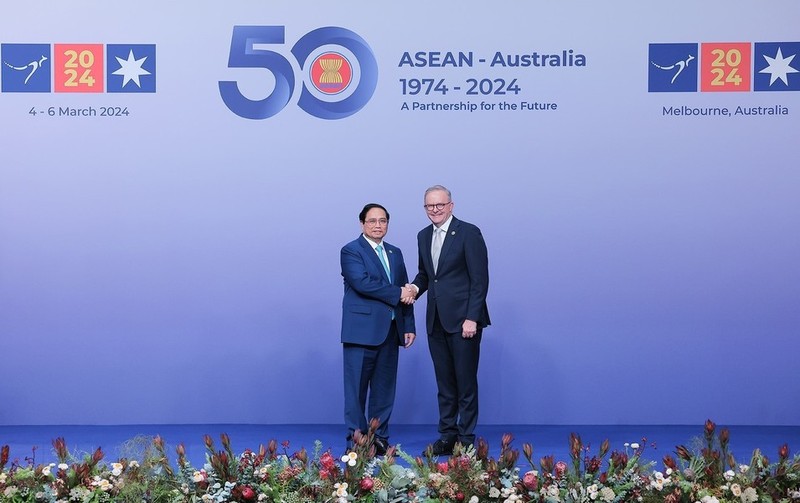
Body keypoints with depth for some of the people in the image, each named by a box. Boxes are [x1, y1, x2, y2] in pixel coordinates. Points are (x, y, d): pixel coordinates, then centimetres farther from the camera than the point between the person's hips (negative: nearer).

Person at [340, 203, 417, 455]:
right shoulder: (351, 251, -3)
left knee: (384, 389, 8)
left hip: (390, 331, 6)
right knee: (357, 388, -3)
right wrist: (397, 292, -14)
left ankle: (379, 439, 16)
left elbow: (406, 292, 16)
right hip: (362, 329, -6)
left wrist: (409, 326, 9)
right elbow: (362, 282, -18)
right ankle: (356, 441, 4)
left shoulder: (395, 253, 18)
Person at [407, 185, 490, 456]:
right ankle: (447, 435, 18)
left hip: (463, 319, -6)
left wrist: (472, 318, -17)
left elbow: (480, 279, -11)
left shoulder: (469, 233, -8)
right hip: (436, 321, 6)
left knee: (466, 381, 0)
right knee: (444, 382, 11)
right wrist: (415, 287, 0)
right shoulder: (424, 236, 13)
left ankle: (466, 439, 7)